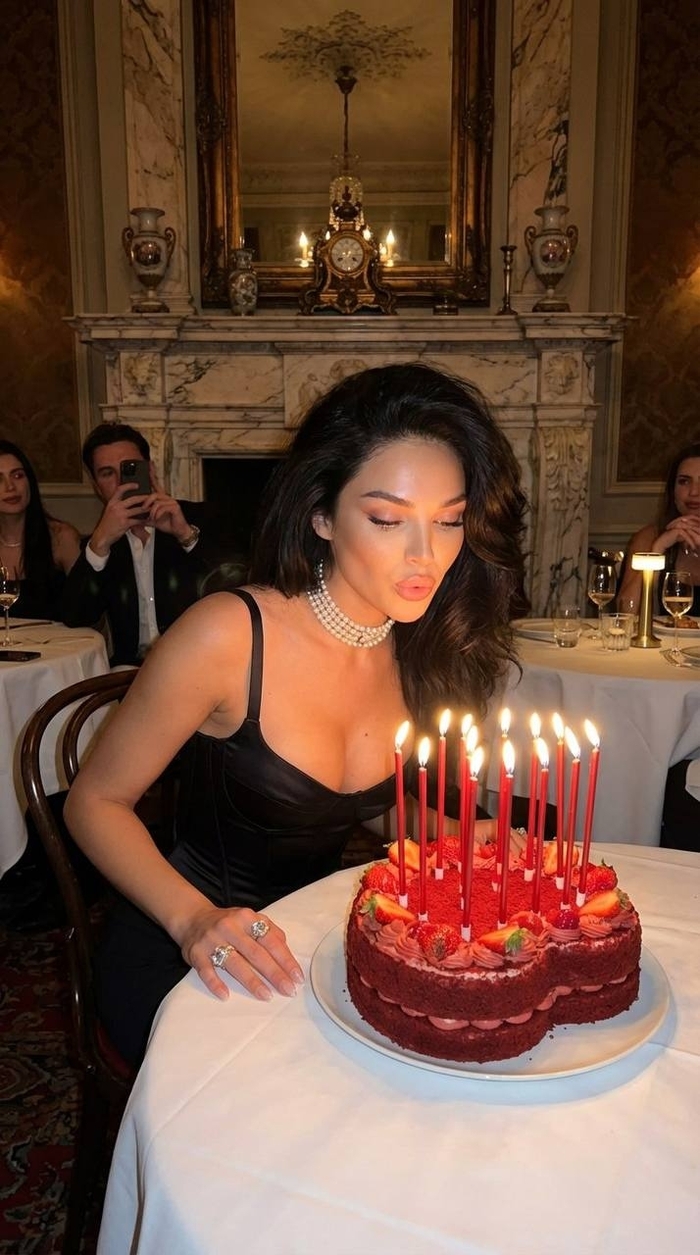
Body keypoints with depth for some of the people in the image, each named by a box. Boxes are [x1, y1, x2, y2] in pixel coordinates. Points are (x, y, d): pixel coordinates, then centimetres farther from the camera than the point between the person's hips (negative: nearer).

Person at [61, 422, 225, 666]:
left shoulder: (193, 517, 6)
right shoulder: (102, 543, 11)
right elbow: (74, 620, -3)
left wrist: (186, 534, -18)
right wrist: (100, 542, -14)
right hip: (131, 667, 3)